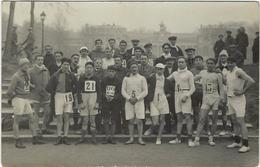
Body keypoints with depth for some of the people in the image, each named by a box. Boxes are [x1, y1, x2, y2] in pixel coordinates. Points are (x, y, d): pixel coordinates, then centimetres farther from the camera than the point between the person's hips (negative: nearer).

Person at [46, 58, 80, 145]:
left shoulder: (71, 75, 2)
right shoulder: (56, 75, -2)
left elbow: (76, 86, 14)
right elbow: (48, 87, 3)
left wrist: (72, 93, 7)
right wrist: (54, 93, 3)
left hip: (68, 97, 1)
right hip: (59, 96, -1)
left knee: (67, 117, 2)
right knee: (59, 117, 0)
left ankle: (65, 137, 6)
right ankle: (59, 137, 5)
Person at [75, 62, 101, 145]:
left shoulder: (96, 78, 7)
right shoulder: (81, 78, 5)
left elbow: (99, 91, 7)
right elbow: (79, 90, 3)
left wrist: (98, 102, -2)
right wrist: (80, 102, -5)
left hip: (93, 98, 0)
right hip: (84, 97, 0)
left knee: (92, 119, 2)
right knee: (85, 120, 1)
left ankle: (93, 138, 10)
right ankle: (82, 138, 11)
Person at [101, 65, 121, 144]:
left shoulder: (118, 81, 2)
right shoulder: (104, 81, 5)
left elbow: (120, 93, -3)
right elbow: (101, 92, 4)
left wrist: (113, 98, -18)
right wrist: (105, 96, -15)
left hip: (115, 103, 0)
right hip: (105, 103, 0)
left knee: (114, 121, 3)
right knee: (106, 121, 0)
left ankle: (112, 137, 11)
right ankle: (107, 137, 9)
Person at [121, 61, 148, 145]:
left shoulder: (142, 78, 7)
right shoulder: (126, 78, 10)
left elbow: (145, 91, 1)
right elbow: (123, 90, 5)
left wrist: (137, 98, -11)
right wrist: (129, 98, -10)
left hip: (139, 101, -1)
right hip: (129, 102, 1)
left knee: (139, 121, -5)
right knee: (130, 121, 2)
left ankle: (140, 139, 1)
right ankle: (131, 139, 10)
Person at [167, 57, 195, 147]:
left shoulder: (189, 73, 0)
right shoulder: (175, 73, 13)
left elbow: (192, 88, -3)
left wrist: (186, 96, -16)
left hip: (185, 96, -5)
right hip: (177, 95, 5)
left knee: (188, 117, -8)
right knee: (179, 117, 8)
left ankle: (190, 139, -6)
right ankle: (178, 138, 13)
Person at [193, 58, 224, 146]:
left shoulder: (218, 74, 4)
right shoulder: (202, 73, 12)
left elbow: (221, 87, 0)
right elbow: (194, 79, 26)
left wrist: (221, 97, -12)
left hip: (215, 98, -1)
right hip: (206, 99, 1)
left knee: (214, 120, 4)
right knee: (202, 119, -9)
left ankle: (211, 138, 16)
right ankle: (197, 138, -12)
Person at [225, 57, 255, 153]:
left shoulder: (238, 71, -13)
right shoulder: (228, 73, 13)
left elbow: (251, 81, -23)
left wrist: (242, 92, -20)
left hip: (238, 99, -8)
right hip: (230, 98, 8)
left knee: (240, 122, -11)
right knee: (234, 121, 12)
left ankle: (245, 145, -8)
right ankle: (237, 142, 21)